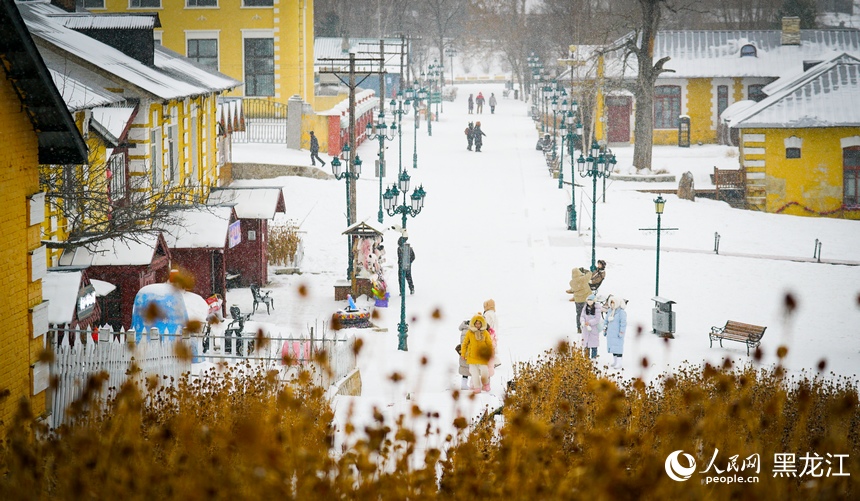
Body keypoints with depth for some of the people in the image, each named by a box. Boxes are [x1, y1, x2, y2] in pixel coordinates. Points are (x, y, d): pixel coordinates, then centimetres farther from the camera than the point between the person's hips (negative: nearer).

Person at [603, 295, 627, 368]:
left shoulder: (621, 312, -15)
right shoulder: (610, 311, 10)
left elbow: (623, 323, -16)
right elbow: (607, 320, 19)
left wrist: (621, 332, -18)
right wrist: (605, 329, 17)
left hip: (617, 333, -8)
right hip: (611, 333, 8)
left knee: (618, 346, -8)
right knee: (612, 346, 12)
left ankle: (619, 363, -6)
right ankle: (614, 361, 21)